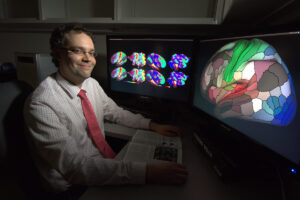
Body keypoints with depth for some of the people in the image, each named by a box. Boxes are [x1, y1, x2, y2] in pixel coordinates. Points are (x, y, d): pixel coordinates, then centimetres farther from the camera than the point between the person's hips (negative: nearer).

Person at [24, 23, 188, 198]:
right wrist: (146, 172, -37)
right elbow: (72, 165, -30)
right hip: (73, 185, -5)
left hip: (103, 162, 6)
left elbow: (115, 112, 8)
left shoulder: (92, 84, -2)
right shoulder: (41, 104, -24)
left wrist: (152, 125, -1)